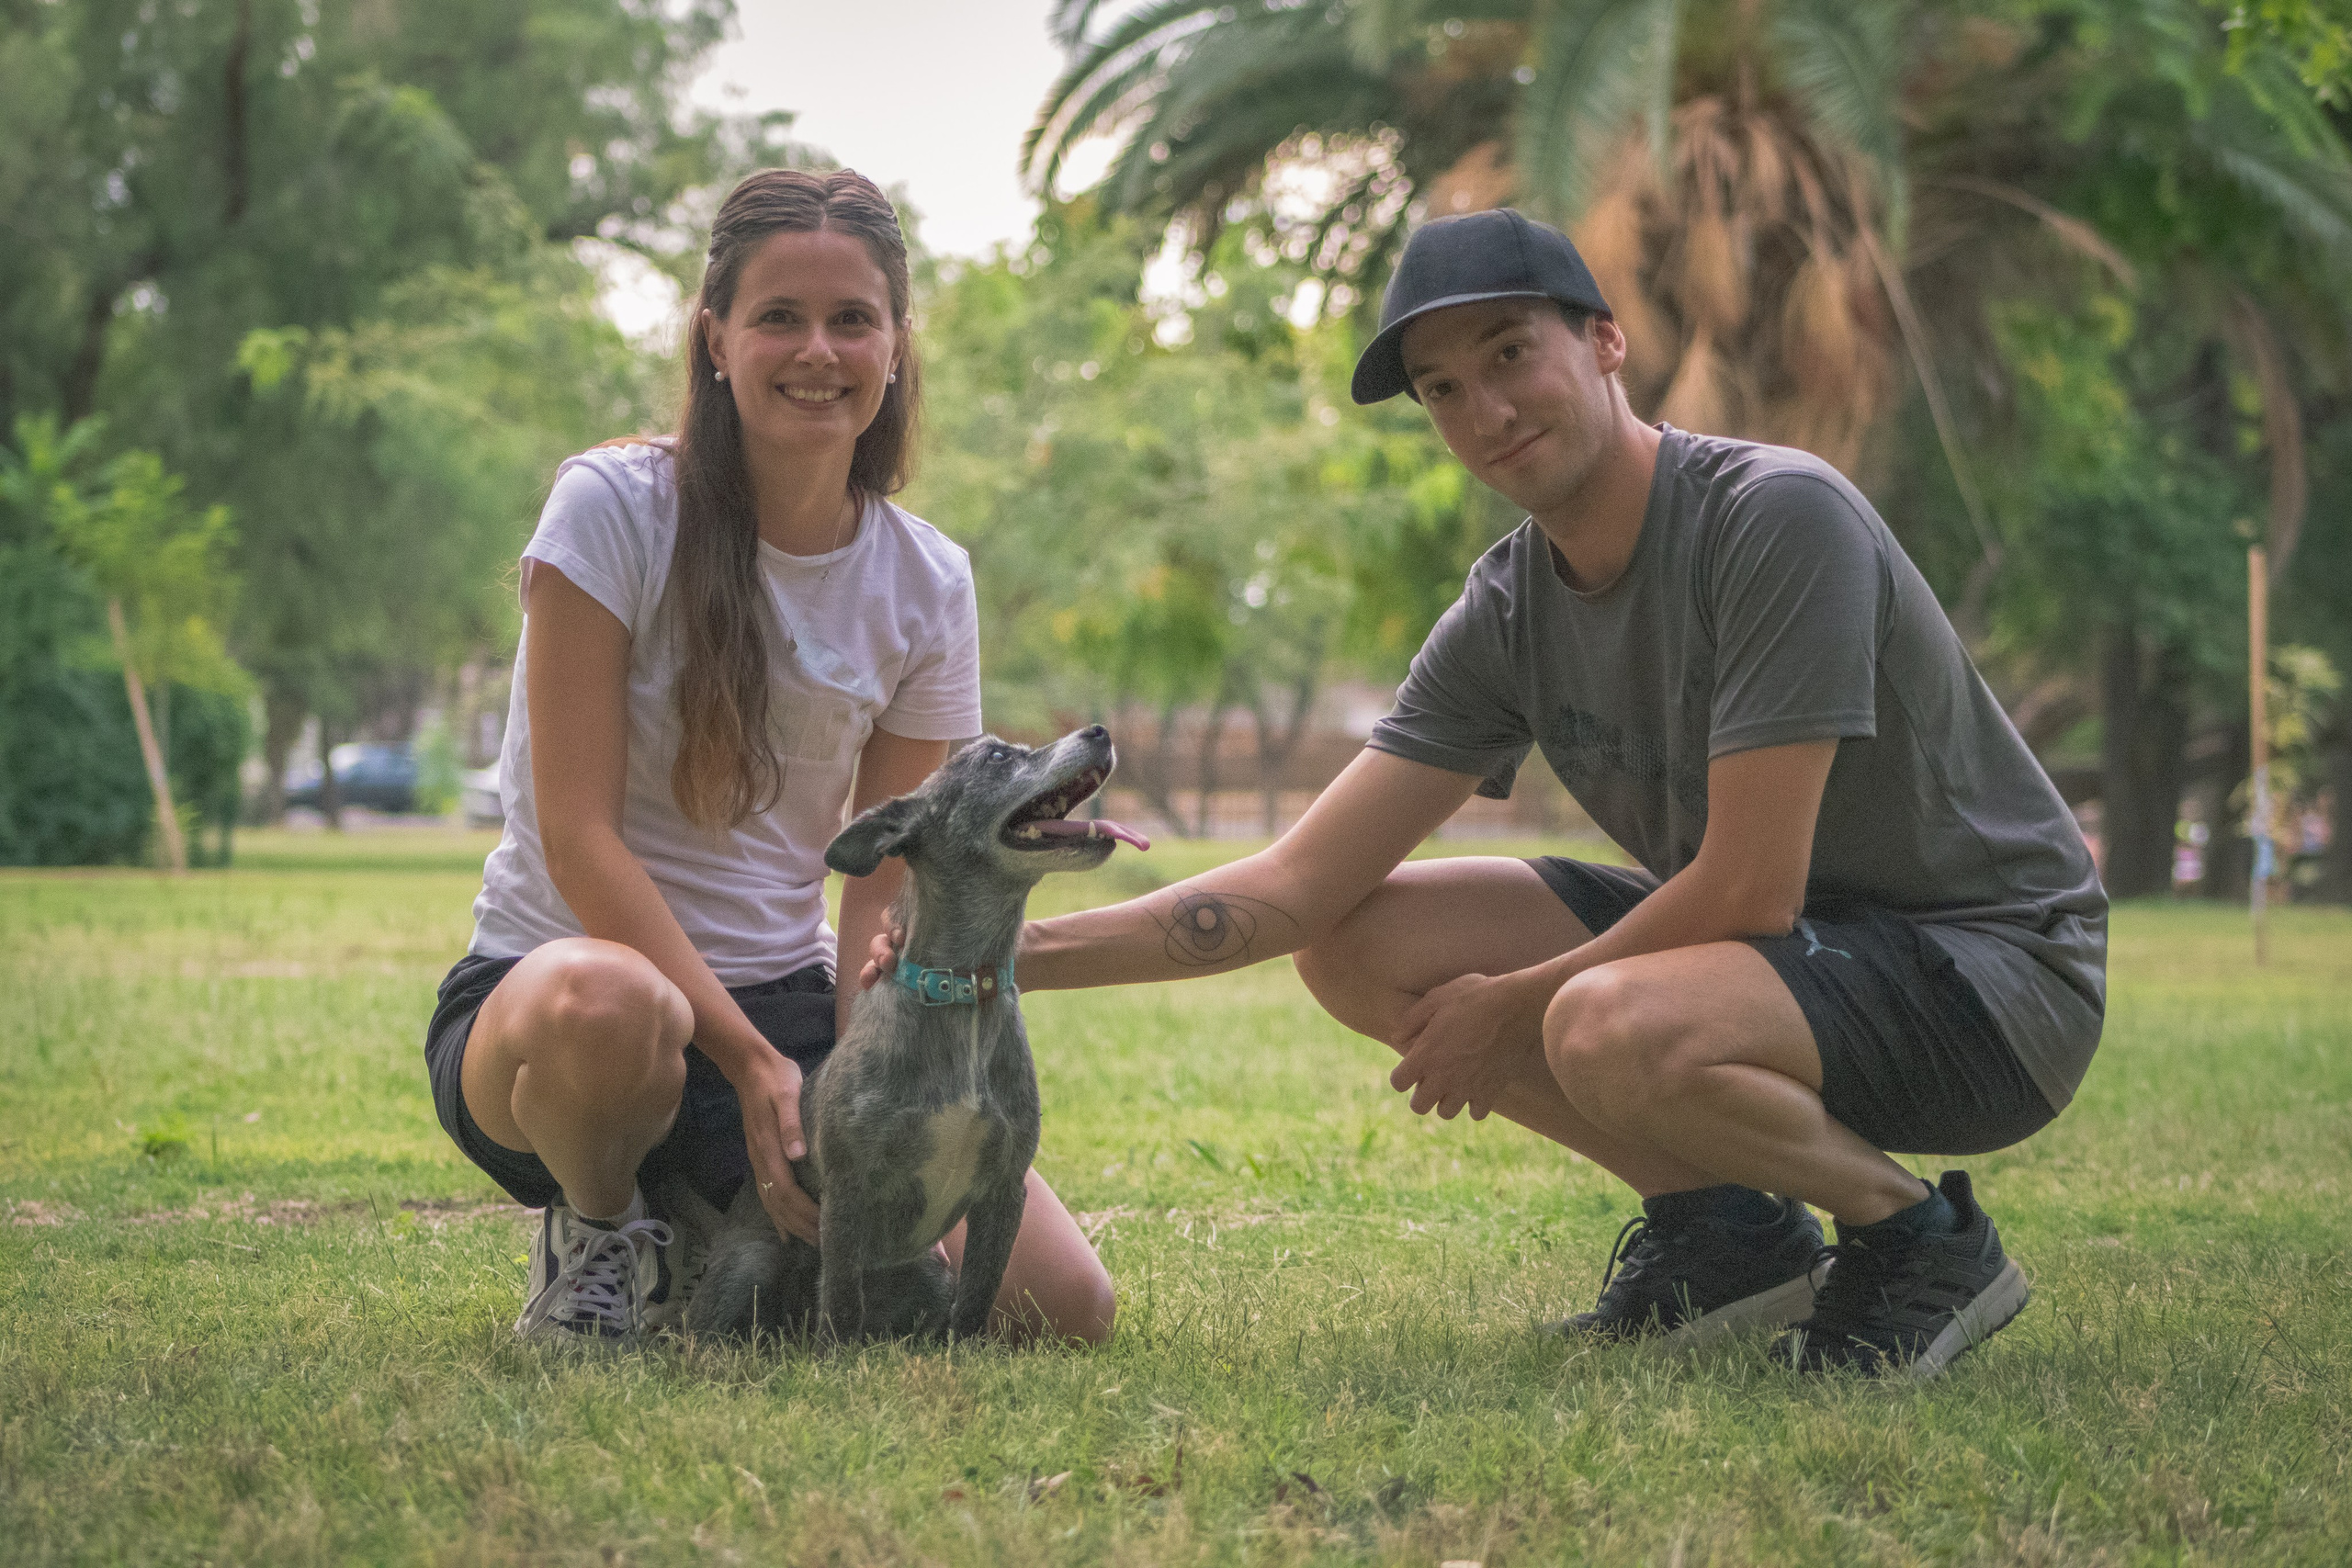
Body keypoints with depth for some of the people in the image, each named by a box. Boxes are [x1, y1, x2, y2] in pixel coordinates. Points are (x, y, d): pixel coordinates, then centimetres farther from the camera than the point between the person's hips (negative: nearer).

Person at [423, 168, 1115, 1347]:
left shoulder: (926, 586, 3)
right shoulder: (615, 509, -10)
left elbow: (884, 891, 1)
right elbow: (578, 834, -15)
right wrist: (752, 1066, -23)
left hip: (786, 1005, 5)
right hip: (555, 968, -4)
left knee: (1063, 1305, -14)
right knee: (605, 1005, -44)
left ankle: (746, 1228, 16)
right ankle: (596, 1230, -7)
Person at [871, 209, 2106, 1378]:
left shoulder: (1780, 517, -22)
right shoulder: (1507, 613, 0)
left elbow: (1749, 891, -24)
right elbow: (1298, 889, -1)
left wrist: (1509, 1008, -12)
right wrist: (1011, 952, -12)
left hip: (1993, 957, -8)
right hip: (1792, 937, 8)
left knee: (1614, 1029, -36)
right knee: (1362, 948, -2)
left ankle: (1921, 1238, -8)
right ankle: (1722, 1231, 7)